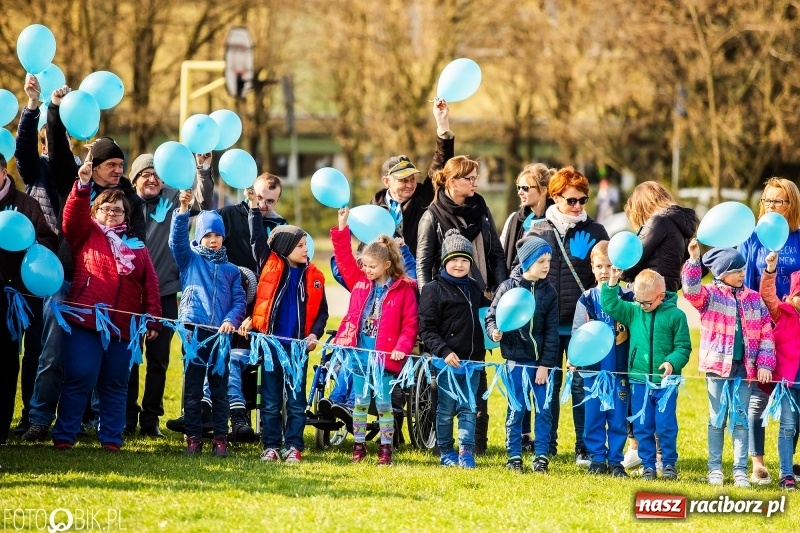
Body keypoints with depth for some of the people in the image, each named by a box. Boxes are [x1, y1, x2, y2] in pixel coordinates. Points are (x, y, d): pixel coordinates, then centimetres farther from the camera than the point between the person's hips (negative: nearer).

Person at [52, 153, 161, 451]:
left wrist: (153, 320, 5)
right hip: (86, 320, -4)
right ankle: (64, 435, -4)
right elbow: (73, 216, -10)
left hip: (122, 326, 4)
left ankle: (111, 438, 13)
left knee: (116, 383, 7)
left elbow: (150, 285, 13)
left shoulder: (136, 246, 18)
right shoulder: (86, 235, 10)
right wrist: (83, 185, -25)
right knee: (79, 378, -8)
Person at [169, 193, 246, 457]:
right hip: (194, 332, -1)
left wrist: (231, 320, -11)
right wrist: (183, 210, -20)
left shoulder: (231, 270, 15)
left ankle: (220, 438, 7)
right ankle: (193, 437, 4)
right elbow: (177, 239, -6)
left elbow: (239, 301, 9)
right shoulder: (190, 260, 10)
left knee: (220, 389, 3)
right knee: (192, 388, -1)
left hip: (221, 334, 1)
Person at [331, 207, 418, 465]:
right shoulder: (360, 282, 6)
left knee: (383, 401, 2)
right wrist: (342, 229, 0)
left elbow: (410, 324, -8)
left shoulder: (403, 290, -6)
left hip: (385, 356, -4)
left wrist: (402, 348, -19)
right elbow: (344, 258, 7)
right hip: (359, 353, 4)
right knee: (360, 400, 9)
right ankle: (358, 445, 16)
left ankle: (386, 448, 9)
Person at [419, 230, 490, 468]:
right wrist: (444, 352, -21)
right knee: (446, 409, 4)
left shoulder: (473, 288, 13)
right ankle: (446, 453, 14)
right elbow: (427, 329, -9)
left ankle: (466, 452, 5)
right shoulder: (433, 290, -5)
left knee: (469, 408, 3)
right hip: (447, 360, -5)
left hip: (473, 360, 5)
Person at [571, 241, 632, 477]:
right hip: (593, 369, 1)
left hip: (620, 369, -1)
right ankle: (597, 459, 13)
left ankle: (616, 460, 12)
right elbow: (577, 331, -1)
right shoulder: (586, 300, 4)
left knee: (618, 417, 3)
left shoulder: (627, 298, 1)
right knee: (593, 416, 5)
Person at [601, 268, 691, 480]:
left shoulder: (675, 315, -4)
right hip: (639, 381, 3)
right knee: (642, 427, 7)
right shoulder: (633, 311, 6)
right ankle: (648, 465, 16)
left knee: (666, 426, -1)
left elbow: (683, 347, -4)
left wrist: (672, 362, -20)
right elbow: (610, 305, 2)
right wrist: (612, 283, -11)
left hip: (665, 382, -3)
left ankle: (670, 464, 13)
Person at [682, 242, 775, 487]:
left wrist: (765, 364, -2)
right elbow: (691, 290, -21)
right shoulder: (711, 295, 0)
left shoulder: (754, 299, 8)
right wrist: (694, 260, -32)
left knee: (741, 419, 4)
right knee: (717, 418, 5)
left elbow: (766, 334, 8)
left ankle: (740, 470, 8)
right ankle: (715, 469, 12)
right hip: (718, 365, -2)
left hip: (745, 368, 2)